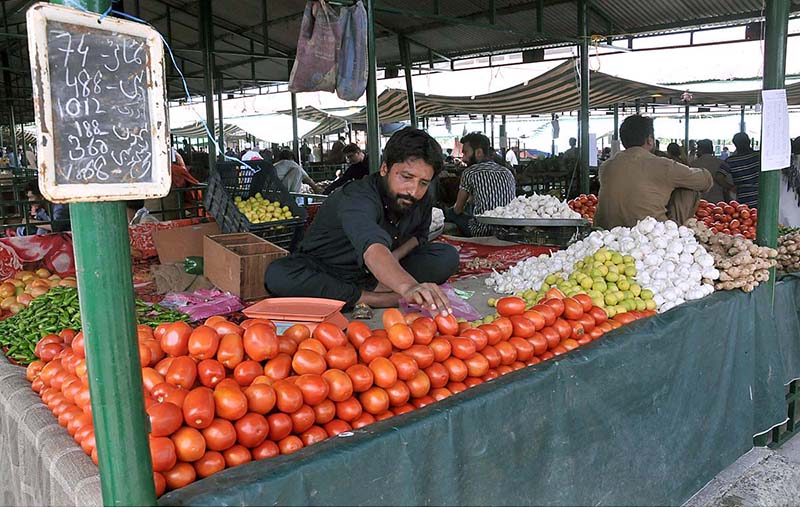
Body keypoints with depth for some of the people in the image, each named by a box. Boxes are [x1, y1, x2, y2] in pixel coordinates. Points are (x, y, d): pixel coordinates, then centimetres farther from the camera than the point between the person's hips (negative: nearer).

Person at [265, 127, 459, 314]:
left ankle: (374, 288, -25)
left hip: (376, 275, 5)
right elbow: (372, 247, -52)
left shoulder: (423, 201, -9)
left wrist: (394, 257, -11)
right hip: (325, 272, -4)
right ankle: (374, 299, -33)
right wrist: (408, 287, -72)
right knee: (277, 276, -36)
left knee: (448, 256, -14)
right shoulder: (358, 197, -32)